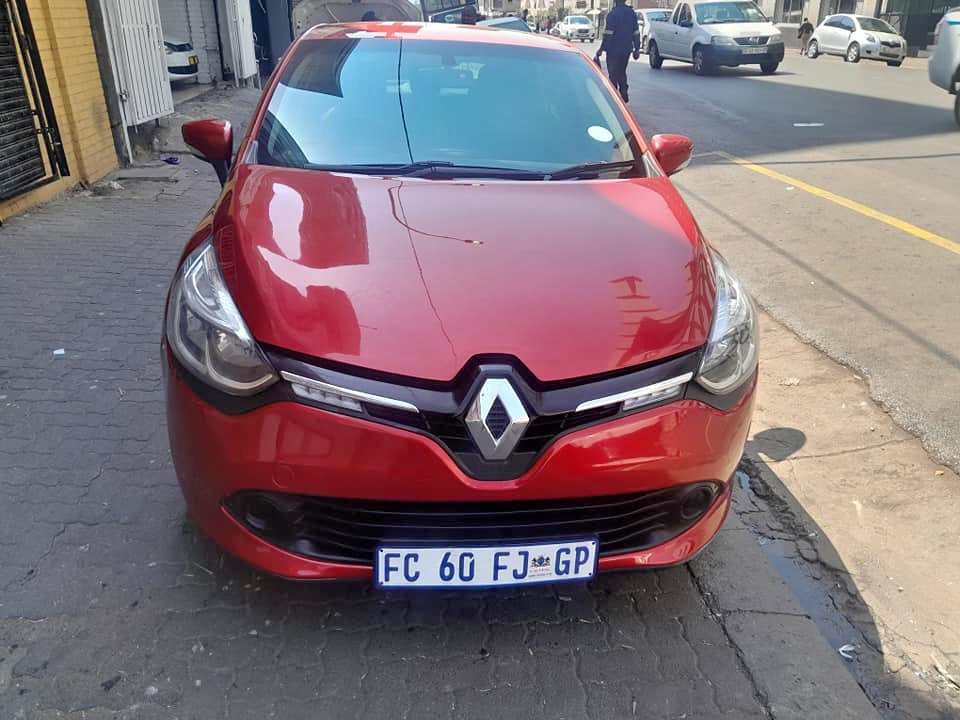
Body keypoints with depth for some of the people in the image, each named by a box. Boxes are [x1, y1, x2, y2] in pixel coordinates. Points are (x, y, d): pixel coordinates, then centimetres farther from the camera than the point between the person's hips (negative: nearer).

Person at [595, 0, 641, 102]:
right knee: (622, 72, 18)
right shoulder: (632, 13, 7)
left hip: (614, 49, -6)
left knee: (613, 73, 2)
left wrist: (602, 49, -12)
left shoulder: (613, 14, -12)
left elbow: (608, 34, -16)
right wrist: (637, 49, 14)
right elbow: (636, 33, 9)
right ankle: (624, 94, 13)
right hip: (627, 49, 6)